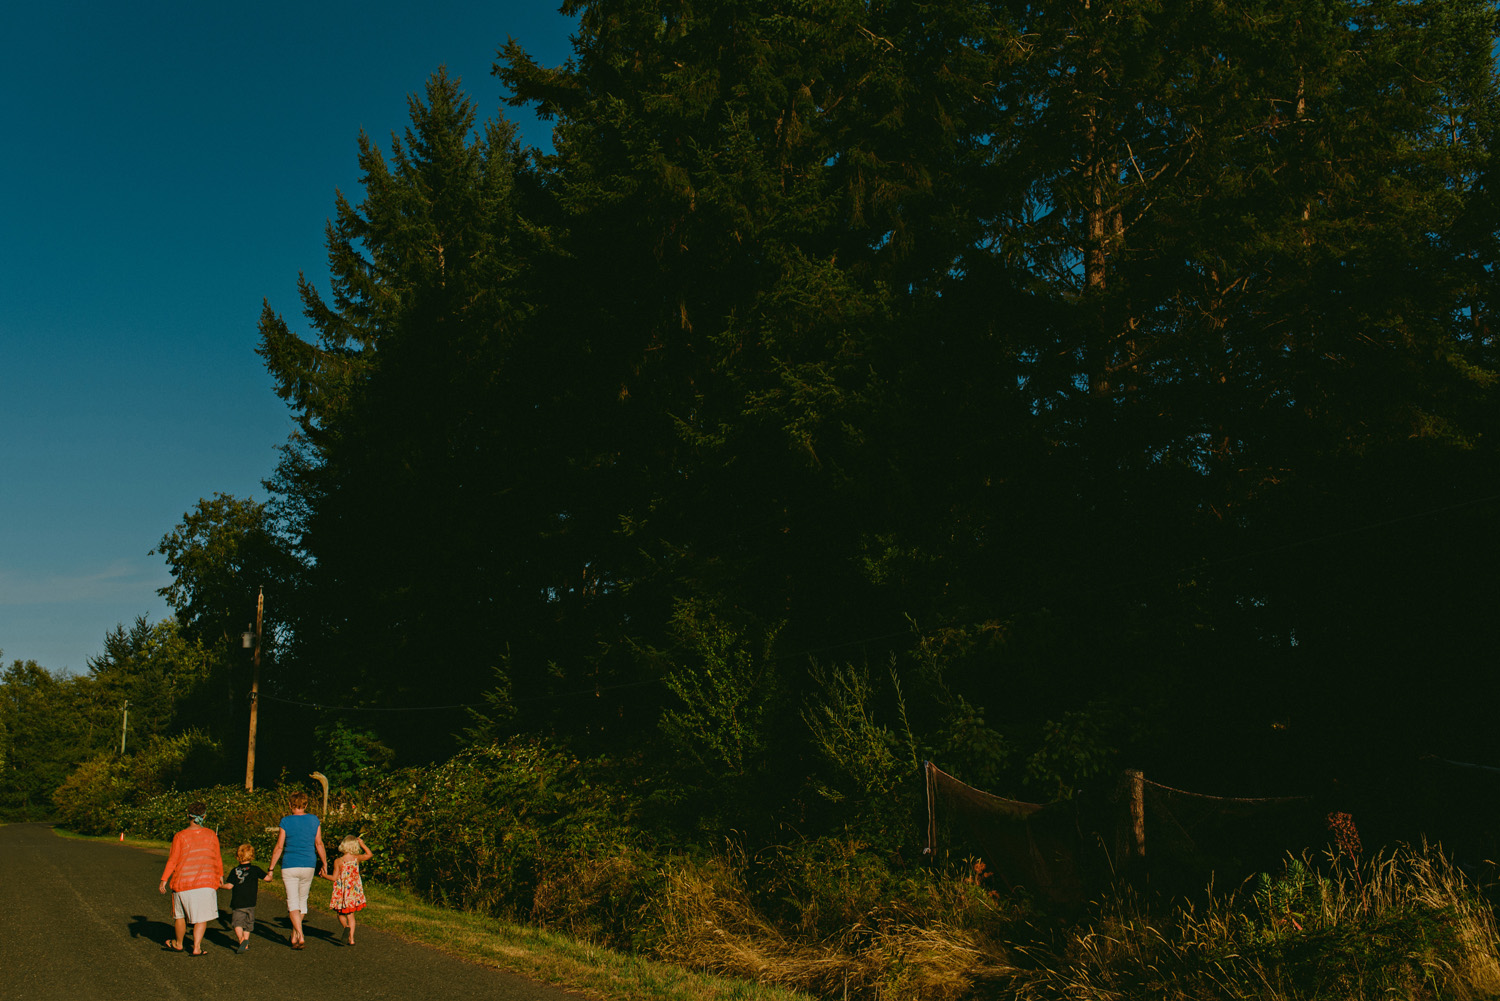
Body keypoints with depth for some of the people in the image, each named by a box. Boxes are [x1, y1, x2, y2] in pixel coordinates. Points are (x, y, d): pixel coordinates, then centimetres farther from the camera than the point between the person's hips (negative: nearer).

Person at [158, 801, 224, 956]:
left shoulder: (180, 836, -6)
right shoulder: (211, 835, 0)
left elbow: (172, 860, -7)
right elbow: (217, 859, 6)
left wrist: (164, 881, -2)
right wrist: (220, 876, 20)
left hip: (183, 882, 0)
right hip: (206, 882, 1)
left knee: (180, 914, 18)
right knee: (202, 916, 6)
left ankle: (178, 943, 33)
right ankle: (196, 947, -3)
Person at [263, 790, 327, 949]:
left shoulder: (286, 821, -5)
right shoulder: (314, 820, 2)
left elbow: (279, 847, -4)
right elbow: (319, 844, 4)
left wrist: (271, 869, 2)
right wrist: (324, 864, 13)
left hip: (290, 866, -3)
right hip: (308, 866, 3)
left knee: (293, 902, -1)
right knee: (302, 900, 17)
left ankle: (300, 937, -12)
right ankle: (294, 936, 23)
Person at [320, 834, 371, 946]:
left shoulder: (338, 861, -11)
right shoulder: (357, 858, -4)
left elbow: (334, 878, -9)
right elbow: (369, 855, 13)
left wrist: (324, 875, 7)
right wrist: (362, 844, 17)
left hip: (342, 891, -2)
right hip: (354, 890, 2)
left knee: (341, 914, 13)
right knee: (350, 915, 13)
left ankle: (346, 927, -18)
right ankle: (351, 938, 7)